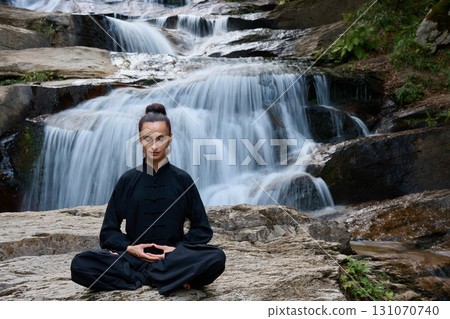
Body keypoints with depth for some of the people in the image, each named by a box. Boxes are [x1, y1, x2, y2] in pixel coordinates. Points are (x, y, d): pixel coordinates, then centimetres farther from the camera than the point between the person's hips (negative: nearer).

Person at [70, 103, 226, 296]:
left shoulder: (182, 180, 6)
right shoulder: (128, 180, 8)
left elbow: (202, 229, 8)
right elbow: (108, 231, 10)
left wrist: (179, 248, -10)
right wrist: (128, 248, -9)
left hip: (173, 257, -1)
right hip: (134, 256, 1)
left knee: (216, 258, -30)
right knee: (80, 265, -26)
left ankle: (144, 275, -22)